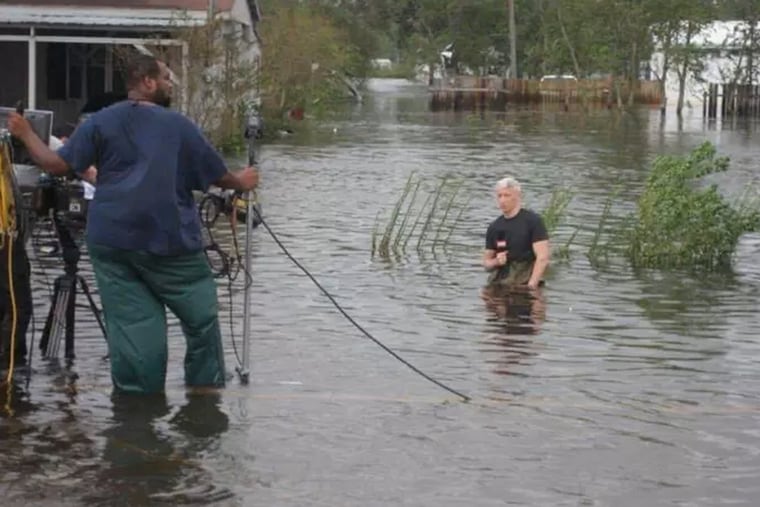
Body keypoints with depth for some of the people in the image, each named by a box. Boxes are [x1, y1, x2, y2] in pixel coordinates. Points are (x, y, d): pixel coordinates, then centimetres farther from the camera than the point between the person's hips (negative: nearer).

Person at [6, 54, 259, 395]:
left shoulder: (102, 122, 5)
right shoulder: (179, 126, 0)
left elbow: (58, 164, 0)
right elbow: (217, 176, 5)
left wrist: (26, 135, 15)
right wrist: (241, 183, 27)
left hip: (111, 241, 3)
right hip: (169, 241, -3)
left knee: (130, 321, 5)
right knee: (201, 317, 9)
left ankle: (136, 394, 6)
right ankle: (206, 387, 12)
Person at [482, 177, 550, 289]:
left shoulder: (533, 220, -3)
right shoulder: (494, 227, 13)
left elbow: (543, 258, -10)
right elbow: (486, 262, 20)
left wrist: (532, 284, -19)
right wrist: (496, 262, -4)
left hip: (524, 284, -5)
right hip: (498, 285, 5)